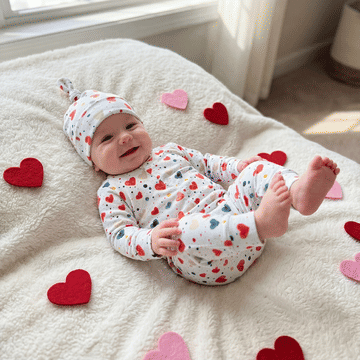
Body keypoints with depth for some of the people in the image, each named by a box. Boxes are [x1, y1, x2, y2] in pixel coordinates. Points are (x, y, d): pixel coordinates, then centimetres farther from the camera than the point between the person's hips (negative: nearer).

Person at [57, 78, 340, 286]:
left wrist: (238, 167, 7)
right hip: (196, 258, -5)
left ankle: (299, 189, -35)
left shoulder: (170, 151, 21)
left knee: (257, 169, -8)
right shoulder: (112, 192, 7)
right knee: (184, 229, -39)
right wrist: (152, 241, -26)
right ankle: (261, 222, -51)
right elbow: (121, 235, -4)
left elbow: (209, 165, 27)